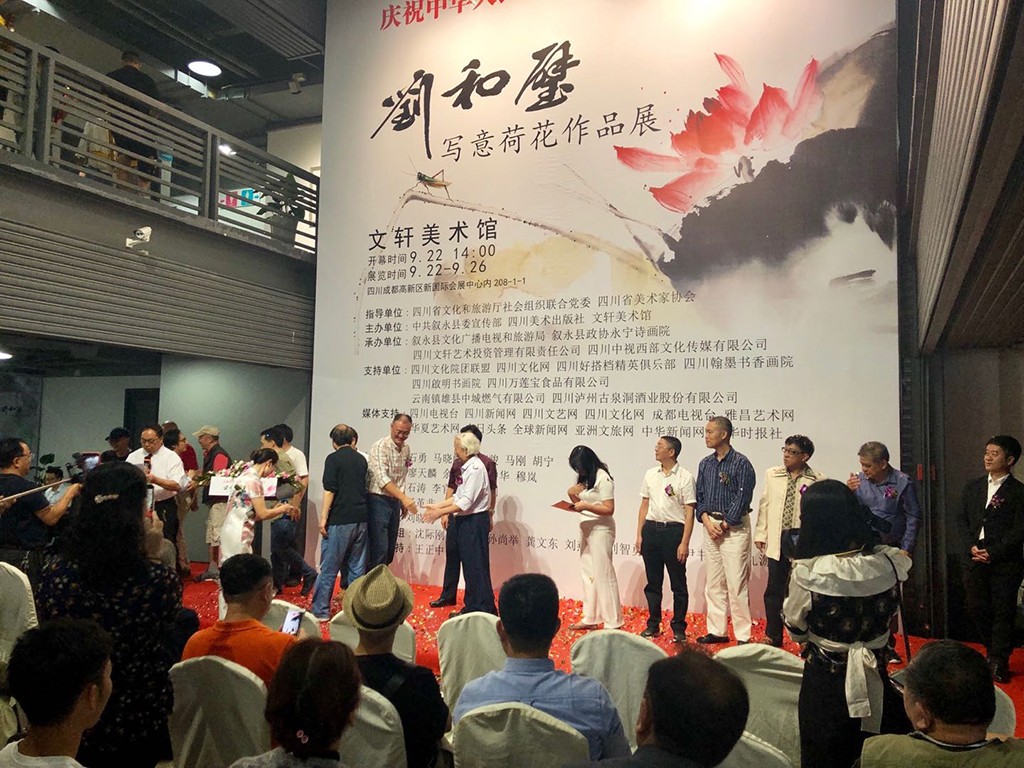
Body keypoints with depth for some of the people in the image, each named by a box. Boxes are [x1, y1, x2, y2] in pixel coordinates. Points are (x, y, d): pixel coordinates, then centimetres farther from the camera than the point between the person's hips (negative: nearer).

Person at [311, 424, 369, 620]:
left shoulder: (333, 459, -6)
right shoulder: (361, 459, 11)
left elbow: (329, 491, -13)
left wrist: (323, 518, -10)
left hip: (340, 521, -5)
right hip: (361, 519, 5)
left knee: (329, 567, 2)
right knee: (357, 567, 10)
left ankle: (321, 610, 6)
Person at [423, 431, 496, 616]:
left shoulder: (476, 468, -18)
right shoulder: (467, 467, 12)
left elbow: (466, 502, -22)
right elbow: (458, 496, 15)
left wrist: (440, 512, -18)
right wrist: (437, 506, 12)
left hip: (475, 521, -10)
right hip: (466, 521, 10)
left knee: (476, 566, -3)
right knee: (469, 565, 15)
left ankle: (484, 609, 6)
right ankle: (472, 608, 25)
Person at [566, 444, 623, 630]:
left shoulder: (603, 478, -15)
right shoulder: (584, 478, 10)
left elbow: (609, 509, -19)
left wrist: (586, 506, -26)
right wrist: (572, 495, -4)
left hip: (600, 530, -9)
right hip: (586, 529, 9)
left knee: (603, 574, -5)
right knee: (588, 573, 12)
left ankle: (613, 622, 3)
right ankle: (590, 618, 21)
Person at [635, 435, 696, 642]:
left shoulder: (685, 478, -7)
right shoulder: (650, 474, 8)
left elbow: (689, 513, -8)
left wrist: (685, 543, -13)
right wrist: (639, 535, 8)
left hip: (674, 530, -4)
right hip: (651, 529, 5)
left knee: (678, 583, 4)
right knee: (653, 582, 13)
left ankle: (678, 628, 17)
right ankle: (653, 625, 24)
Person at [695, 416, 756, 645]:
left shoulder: (741, 463, -8)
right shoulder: (705, 463, 10)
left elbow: (743, 498, -11)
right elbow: (700, 495, 11)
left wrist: (724, 525, -11)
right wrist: (706, 521, -3)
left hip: (734, 526, -6)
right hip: (711, 524, 6)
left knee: (736, 583, -5)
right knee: (713, 583, 11)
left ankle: (743, 636, 4)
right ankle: (716, 631, 20)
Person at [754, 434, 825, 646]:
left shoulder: (817, 480, -4)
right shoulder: (772, 475, 7)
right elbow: (764, 505, 9)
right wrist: (760, 534, 7)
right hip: (777, 539, 3)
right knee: (774, 589, 8)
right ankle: (773, 635, 21)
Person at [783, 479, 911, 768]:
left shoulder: (806, 573, -23)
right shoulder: (889, 562, -12)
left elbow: (796, 630, -8)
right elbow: (891, 612, 6)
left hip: (825, 680, -3)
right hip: (876, 678, 3)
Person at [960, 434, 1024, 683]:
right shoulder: (972, 487, 11)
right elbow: (963, 520, 12)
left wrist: (993, 552, -14)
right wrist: (971, 547, -3)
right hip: (976, 560, 5)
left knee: (1003, 611, 2)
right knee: (977, 608, 7)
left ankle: (999, 662, 12)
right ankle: (993, 651, 27)